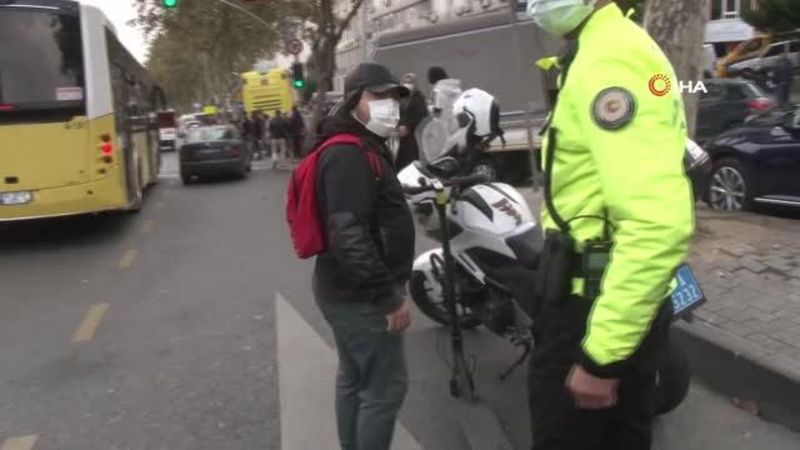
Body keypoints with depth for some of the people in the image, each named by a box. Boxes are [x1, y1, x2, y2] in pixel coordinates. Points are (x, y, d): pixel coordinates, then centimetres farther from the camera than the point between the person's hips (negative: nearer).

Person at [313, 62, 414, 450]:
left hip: (350, 291, 11)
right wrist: (389, 296, -26)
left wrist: (386, 288, 22)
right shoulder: (349, 155, -20)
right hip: (362, 296, -11)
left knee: (355, 379, 19)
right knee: (385, 387, -3)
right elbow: (349, 237, -29)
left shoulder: (363, 148, 16)